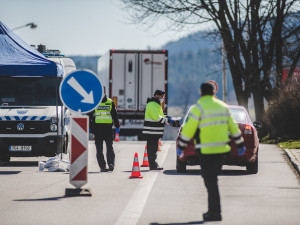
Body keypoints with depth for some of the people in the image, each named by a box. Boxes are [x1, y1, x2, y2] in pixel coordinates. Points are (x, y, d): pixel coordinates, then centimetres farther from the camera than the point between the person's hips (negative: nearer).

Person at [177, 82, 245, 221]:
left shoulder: (199, 107, -8)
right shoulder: (222, 106, 12)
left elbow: (188, 129, -9)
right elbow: (233, 127, 17)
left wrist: (180, 147, 0)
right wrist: (240, 145, 25)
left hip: (206, 151, -6)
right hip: (221, 149, 6)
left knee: (210, 181, -5)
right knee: (212, 180, 17)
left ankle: (215, 213, -8)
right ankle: (213, 210, 18)